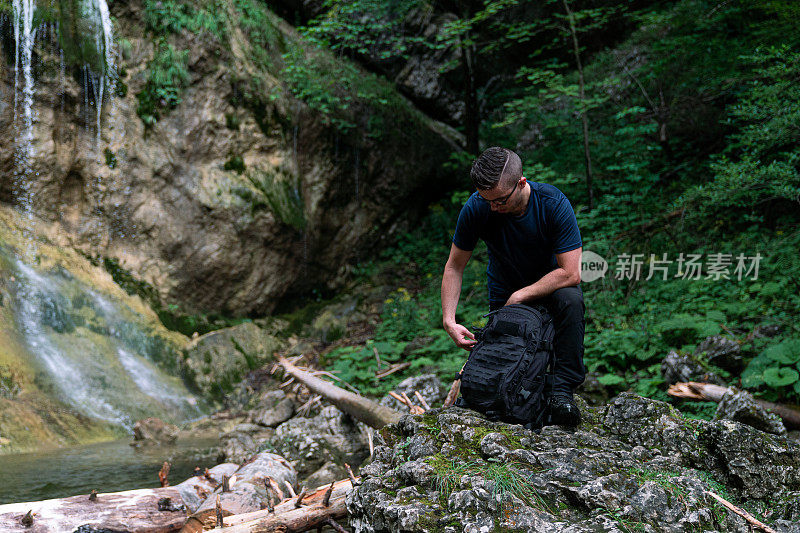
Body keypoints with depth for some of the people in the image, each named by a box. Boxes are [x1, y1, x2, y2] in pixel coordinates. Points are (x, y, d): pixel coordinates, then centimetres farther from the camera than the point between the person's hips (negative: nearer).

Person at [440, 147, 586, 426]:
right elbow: (454, 267, -10)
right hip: (505, 288, 2)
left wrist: (520, 297, -27)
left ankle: (562, 388, -25)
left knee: (570, 300, -36)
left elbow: (570, 273, -28)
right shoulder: (475, 209, -21)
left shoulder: (553, 203, -28)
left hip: (551, 283, -2)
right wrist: (449, 320, -21)